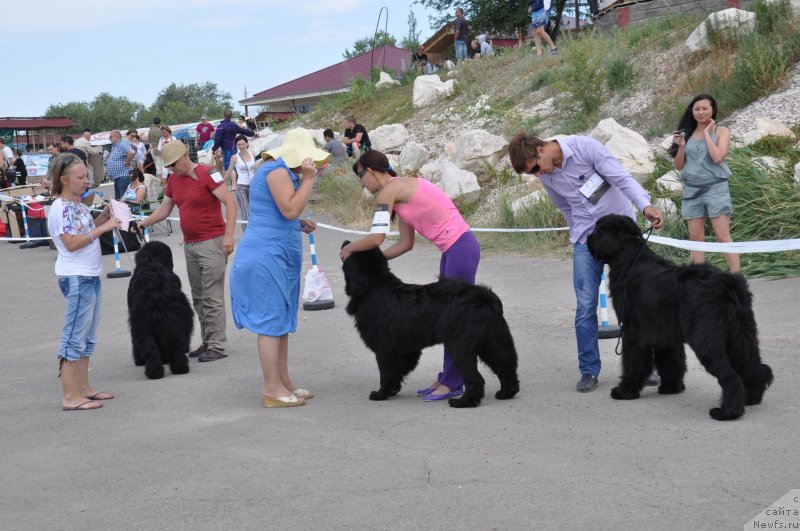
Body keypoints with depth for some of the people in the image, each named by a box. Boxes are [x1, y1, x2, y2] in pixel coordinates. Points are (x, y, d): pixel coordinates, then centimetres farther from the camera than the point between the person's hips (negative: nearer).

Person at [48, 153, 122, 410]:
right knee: (74, 336, -6)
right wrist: (103, 228, -20)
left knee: (86, 336, 14)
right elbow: (71, 243, -20)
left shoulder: (78, 205, 12)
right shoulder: (60, 207, -14)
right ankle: (70, 397, -3)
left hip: (90, 276, 10)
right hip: (76, 278, -10)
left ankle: (83, 388, 22)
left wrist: (105, 215, 6)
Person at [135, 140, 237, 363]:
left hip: (211, 243, -8)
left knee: (212, 297, -8)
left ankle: (217, 346, -5)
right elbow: (164, 209, 19)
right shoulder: (173, 179, 11)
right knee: (198, 298, 9)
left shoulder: (207, 174, -12)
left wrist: (228, 235, -21)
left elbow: (230, 203, -15)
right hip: (190, 245, 8)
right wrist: (144, 222, 4)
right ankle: (207, 342, 16)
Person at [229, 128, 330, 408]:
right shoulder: (276, 170, -13)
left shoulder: (280, 170, 19)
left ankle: (283, 381, 19)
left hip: (278, 255, 11)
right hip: (267, 255, -11)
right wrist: (308, 180, -15)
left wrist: (299, 224, 14)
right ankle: (272, 389, -4)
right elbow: (290, 209, -22)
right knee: (271, 320, -7)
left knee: (281, 319, 13)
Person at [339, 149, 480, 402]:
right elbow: (406, 243, 18)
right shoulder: (402, 189, 17)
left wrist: (348, 249, 1)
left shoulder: (389, 190, -11)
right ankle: (447, 378, 19)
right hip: (453, 250, 10)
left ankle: (453, 383, 3)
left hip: (461, 249, -10)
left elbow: (376, 238, -16)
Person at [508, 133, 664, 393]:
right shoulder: (545, 175, 1)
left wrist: (645, 206, -33)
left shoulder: (584, 147, -15)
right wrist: (582, 234, 13)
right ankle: (589, 371, 7)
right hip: (586, 239, 3)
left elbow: (621, 178, -20)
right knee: (585, 305, -3)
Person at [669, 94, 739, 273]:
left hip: (715, 189, -4)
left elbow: (717, 157, -16)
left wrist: (707, 133, -8)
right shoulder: (687, 133, 9)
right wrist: (681, 146, -7)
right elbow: (679, 166, 9)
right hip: (692, 190, 4)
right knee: (695, 239, 5)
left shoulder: (721, 131, 0)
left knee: (723, 237, -8)